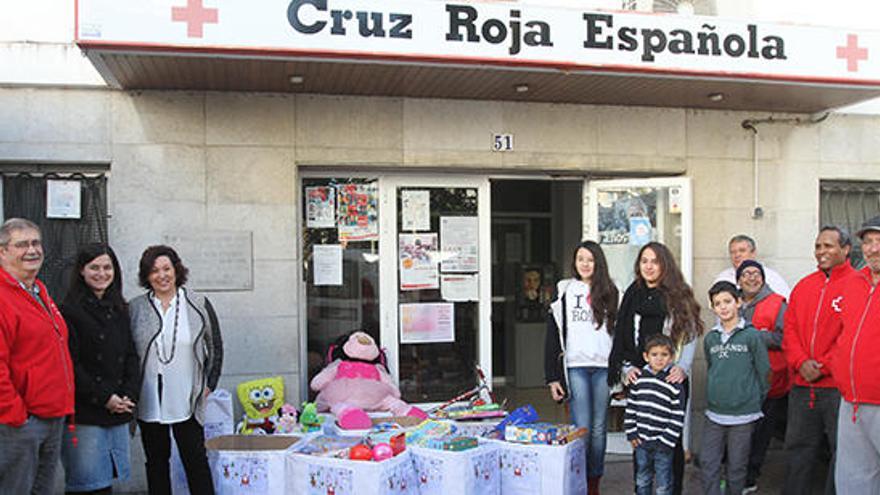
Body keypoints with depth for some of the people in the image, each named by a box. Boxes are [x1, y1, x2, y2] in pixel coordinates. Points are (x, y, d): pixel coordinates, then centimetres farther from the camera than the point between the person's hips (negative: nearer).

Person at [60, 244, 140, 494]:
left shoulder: (119, 311, 14)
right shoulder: (70, 310, -7)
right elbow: (70, 364, -11)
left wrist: (129, 395, -1)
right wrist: (104, 398, -13)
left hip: (119, 412, 6)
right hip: (84, 415, -6)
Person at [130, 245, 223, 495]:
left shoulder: (199, 305, 1)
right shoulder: (134, 309, 3)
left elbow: (216, 348, 6)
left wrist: (208, 386, 1)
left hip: (187, 401, -2)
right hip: (148, 403, 2)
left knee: (195, 460, 1)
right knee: (156, 462, 11)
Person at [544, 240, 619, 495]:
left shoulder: (609, 292, 10)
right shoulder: (564, 291, 4)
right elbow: (553, 337, 2)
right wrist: (552, 377, -3)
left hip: (603, 368, 2)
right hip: (576, 367, -2)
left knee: (598, 429, 7)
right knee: (582, 429, -6)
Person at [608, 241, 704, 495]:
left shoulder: (680, 297, 4)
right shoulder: (632, 296, 11)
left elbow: (690, 336, 0)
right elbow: (621, 337, 9)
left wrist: (682, 368, -13)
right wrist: (627, 368, -4)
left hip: (673, 379, -2)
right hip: (640, 378, 2)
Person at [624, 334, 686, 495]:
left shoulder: (674, 382, -11)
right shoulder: (639, 379, 1)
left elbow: (678, 416, -10)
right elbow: (630, 408, 7)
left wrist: (667, 440, -12)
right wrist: (631, 433, 2)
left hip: (663, 445, -4)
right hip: (642, 441, 4)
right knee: (642, 481, 18)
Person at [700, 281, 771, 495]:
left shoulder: (752, 336, -7)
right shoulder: (710, 338, 7)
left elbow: (764, 371, -2)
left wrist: (756, 400, 4)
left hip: (743, 414, -4)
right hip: (714, 413, 4)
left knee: (737, 466, 6)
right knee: (708, 463, 3)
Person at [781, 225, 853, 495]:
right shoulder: (804, 286, 13)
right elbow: (790, 329, 10)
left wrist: (824, 366, -13)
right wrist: (801, 362, -6)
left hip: (838, 385, -5)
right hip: (802, 385, 5)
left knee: (844, 449, 3)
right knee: (798, 446, 13)